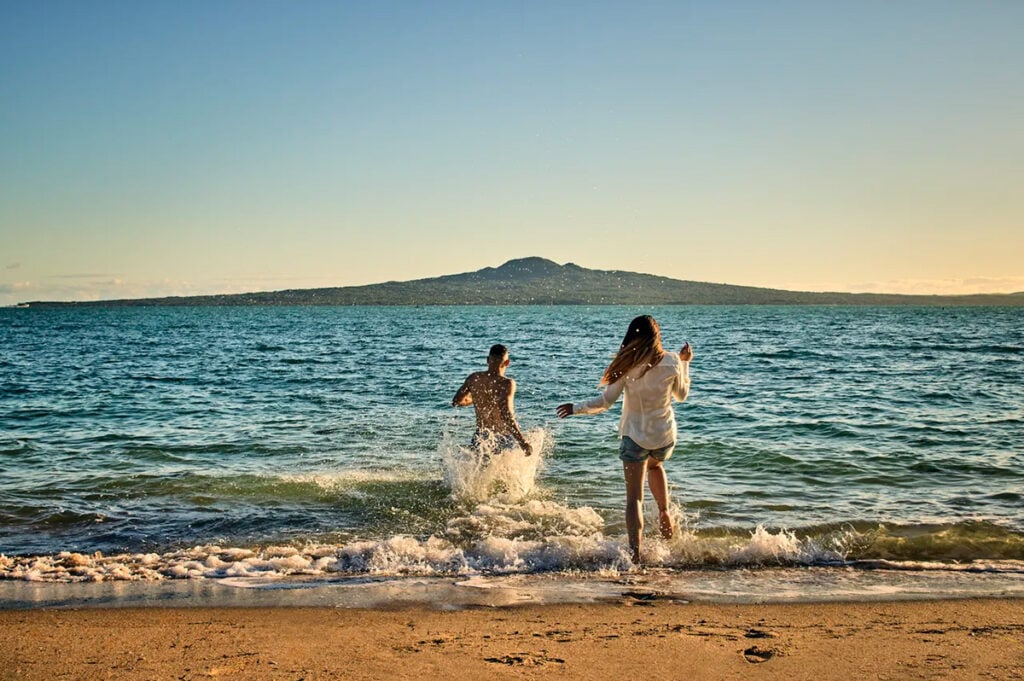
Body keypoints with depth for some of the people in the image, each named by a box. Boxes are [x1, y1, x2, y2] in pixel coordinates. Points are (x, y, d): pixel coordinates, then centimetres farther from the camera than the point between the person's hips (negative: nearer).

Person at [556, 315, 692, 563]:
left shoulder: (627, 365, -12)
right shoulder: (671, 362, -7)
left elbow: (606, 400, -9)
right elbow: (682, 395, 9)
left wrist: (576, 408, 5)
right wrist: (685, 363, 19)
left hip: (635, 436, -3)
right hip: (665, 435, 3)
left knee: (634, 497, 1)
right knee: (655, 466, 36)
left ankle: (635, 552, -7)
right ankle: (664, 512, 21)